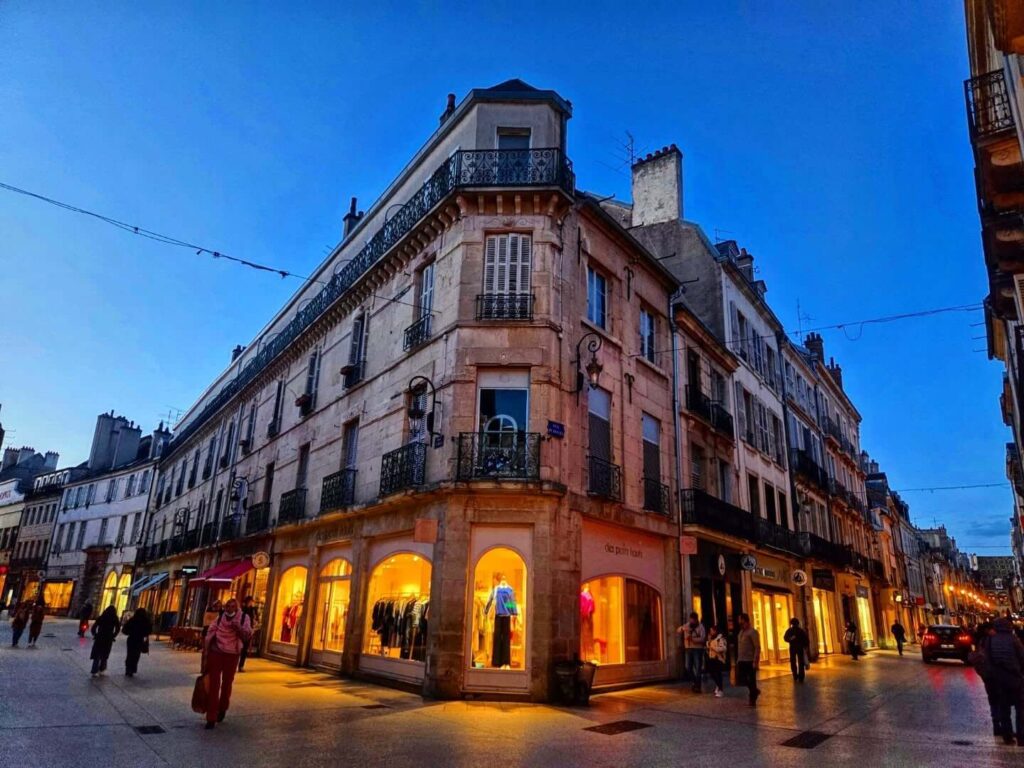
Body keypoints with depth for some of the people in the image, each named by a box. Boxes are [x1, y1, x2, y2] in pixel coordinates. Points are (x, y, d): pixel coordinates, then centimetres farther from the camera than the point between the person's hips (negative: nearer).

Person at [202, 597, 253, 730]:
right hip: (215, 653, -1)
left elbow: (248, 635, -12)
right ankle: (211, 718, 4)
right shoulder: (219, 618, -6)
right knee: (213, 685, -2)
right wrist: (206, 657, -3)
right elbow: (209, 637, -2)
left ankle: (222, 710, 40)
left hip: (232, 656, 1)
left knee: (227, 684, 16)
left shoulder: (244, 618, -6)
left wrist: (238, 627, -31)